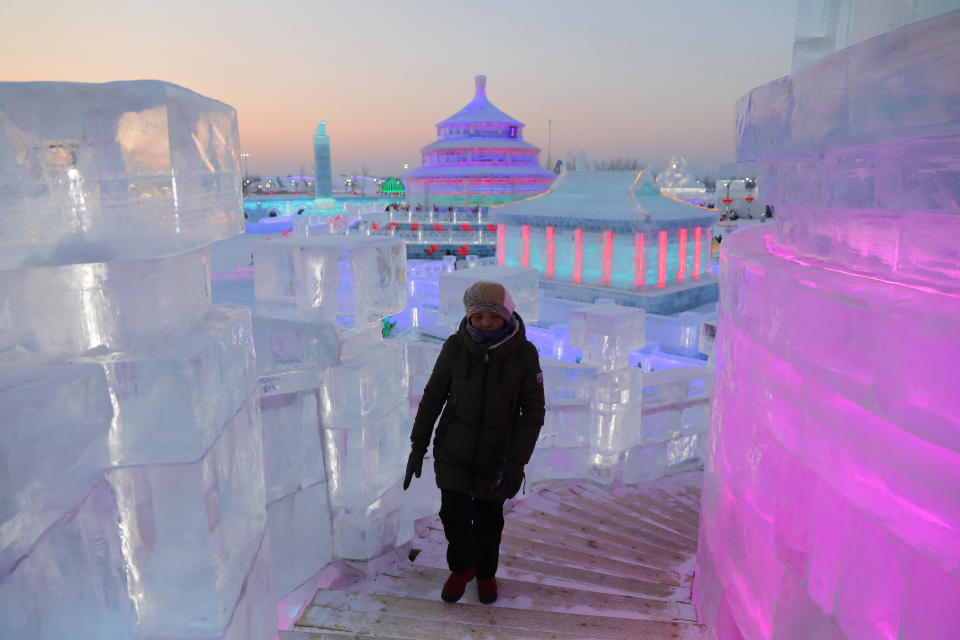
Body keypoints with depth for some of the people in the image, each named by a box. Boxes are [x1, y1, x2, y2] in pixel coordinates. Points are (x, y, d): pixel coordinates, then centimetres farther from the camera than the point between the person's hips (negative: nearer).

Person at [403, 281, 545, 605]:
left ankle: (485, 572, 44)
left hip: (496, 455, 0)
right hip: (453, 450, 0)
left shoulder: (524, 353, -18)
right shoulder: (455, 347, -16)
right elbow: (433, 397, -5)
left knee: (488, 520, 14)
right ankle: (461, 568, 33)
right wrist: (418, 446, -2)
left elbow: (533, 411, -12)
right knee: (454, 515, 0)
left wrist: (517, 461, -17)